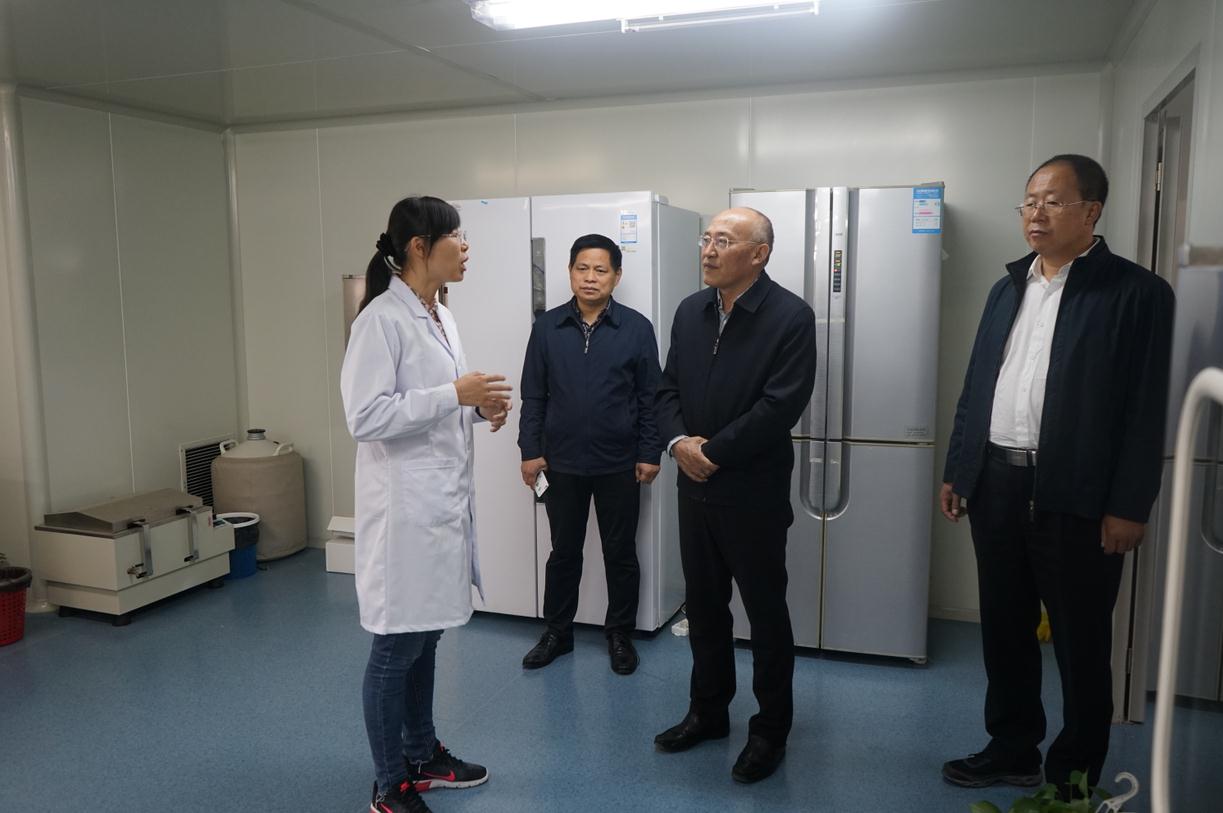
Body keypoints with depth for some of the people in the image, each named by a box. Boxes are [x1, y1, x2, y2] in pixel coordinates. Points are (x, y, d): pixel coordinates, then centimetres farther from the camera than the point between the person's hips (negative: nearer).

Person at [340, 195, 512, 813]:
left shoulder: (441, 316, 12)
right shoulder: (382, 318, -15)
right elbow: (366, 417, -21)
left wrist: (480, 407, 1)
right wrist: (455, 394, -22)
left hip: (446, 500, 9)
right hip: (405, 506, -9)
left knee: (425, 636, 19)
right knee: (396, 647, 4)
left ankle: (422, 755, 35)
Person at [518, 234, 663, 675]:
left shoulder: (637, 328, -4)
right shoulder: (547, 327, 1)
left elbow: (650, 397, -2)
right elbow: (533, 395, 3)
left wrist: (650, 453, -5)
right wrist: (530, 450, -1)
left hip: (619, 464, -1)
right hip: (562, 462, 2)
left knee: (620, 554, 11)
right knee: (563, 551, 14)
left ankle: (620, 634, 28)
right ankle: (557, 631, 30)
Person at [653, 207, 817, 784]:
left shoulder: (791, 317, -12)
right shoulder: (689, 311, 7)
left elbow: (781, 405, -19)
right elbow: (668, 389, 8)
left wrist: (714, 452, -17)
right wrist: (678, 442, -10)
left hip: (754, 494, -6)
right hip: (694, 488, 6)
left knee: (766, 613, 8)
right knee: (703, 606, 17)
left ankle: (771, 729, 26)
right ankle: (708, 711, 35)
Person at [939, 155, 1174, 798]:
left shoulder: (1136, 292, -6)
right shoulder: (1007, 289, 12)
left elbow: (1145, 408, -10)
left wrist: (1128, 506, -13)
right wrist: (956, 472, 10)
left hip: (1077, 497, -5)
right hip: (996, 484, 6)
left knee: (1080, 643, 9)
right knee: (1004, 629, 16)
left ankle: (1074, 774, 26)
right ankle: (1012, 750, 33)